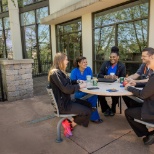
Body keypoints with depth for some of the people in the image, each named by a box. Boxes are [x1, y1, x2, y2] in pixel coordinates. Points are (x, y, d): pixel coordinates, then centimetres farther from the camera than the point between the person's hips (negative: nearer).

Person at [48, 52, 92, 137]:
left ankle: (72, 120, 11)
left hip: (65, 101, 10)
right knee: (88, 111, -10)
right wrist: (79, 86, -14)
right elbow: (66, 89, -27)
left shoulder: (59, 72, 12)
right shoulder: (55, 73, -21)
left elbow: (67, 83, 20)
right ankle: (71, 123, 9)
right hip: (62, 105, -10)